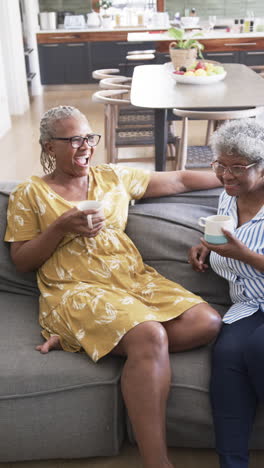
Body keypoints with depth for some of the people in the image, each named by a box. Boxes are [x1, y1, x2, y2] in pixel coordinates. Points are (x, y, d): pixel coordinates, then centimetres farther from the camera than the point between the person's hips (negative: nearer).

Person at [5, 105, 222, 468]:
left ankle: (84, 340, -16)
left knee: (208, 322, -17)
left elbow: (179, 181, 19)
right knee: (150, 335, -33)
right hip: (77, 289, -5)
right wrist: (61, 227, -10)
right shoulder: (29, 194, 8)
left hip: (137, 279, 6)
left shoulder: (113, 177, 16)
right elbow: (21, 261, 5)